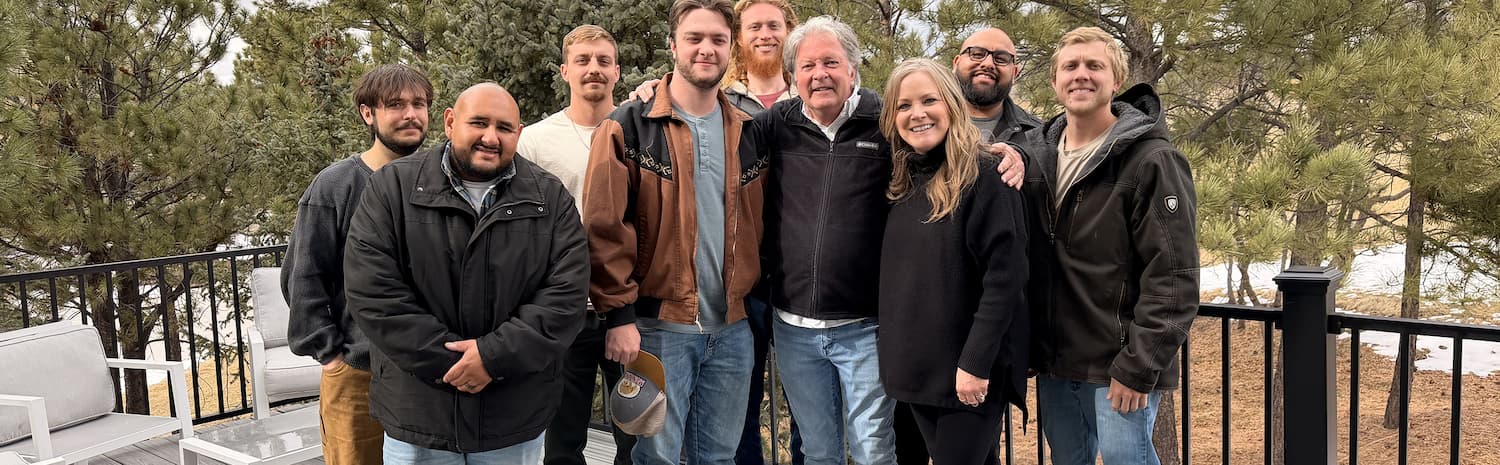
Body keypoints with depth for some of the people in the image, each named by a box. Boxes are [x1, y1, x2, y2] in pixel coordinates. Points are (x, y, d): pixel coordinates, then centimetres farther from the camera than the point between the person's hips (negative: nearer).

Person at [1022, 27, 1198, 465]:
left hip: (1118, 369, -6)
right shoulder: (1038, 154, 8)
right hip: (1054, 367, 6)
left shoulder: (1152, 160, -11)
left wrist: (1138, 367, -17)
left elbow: (1173, 279, -15)